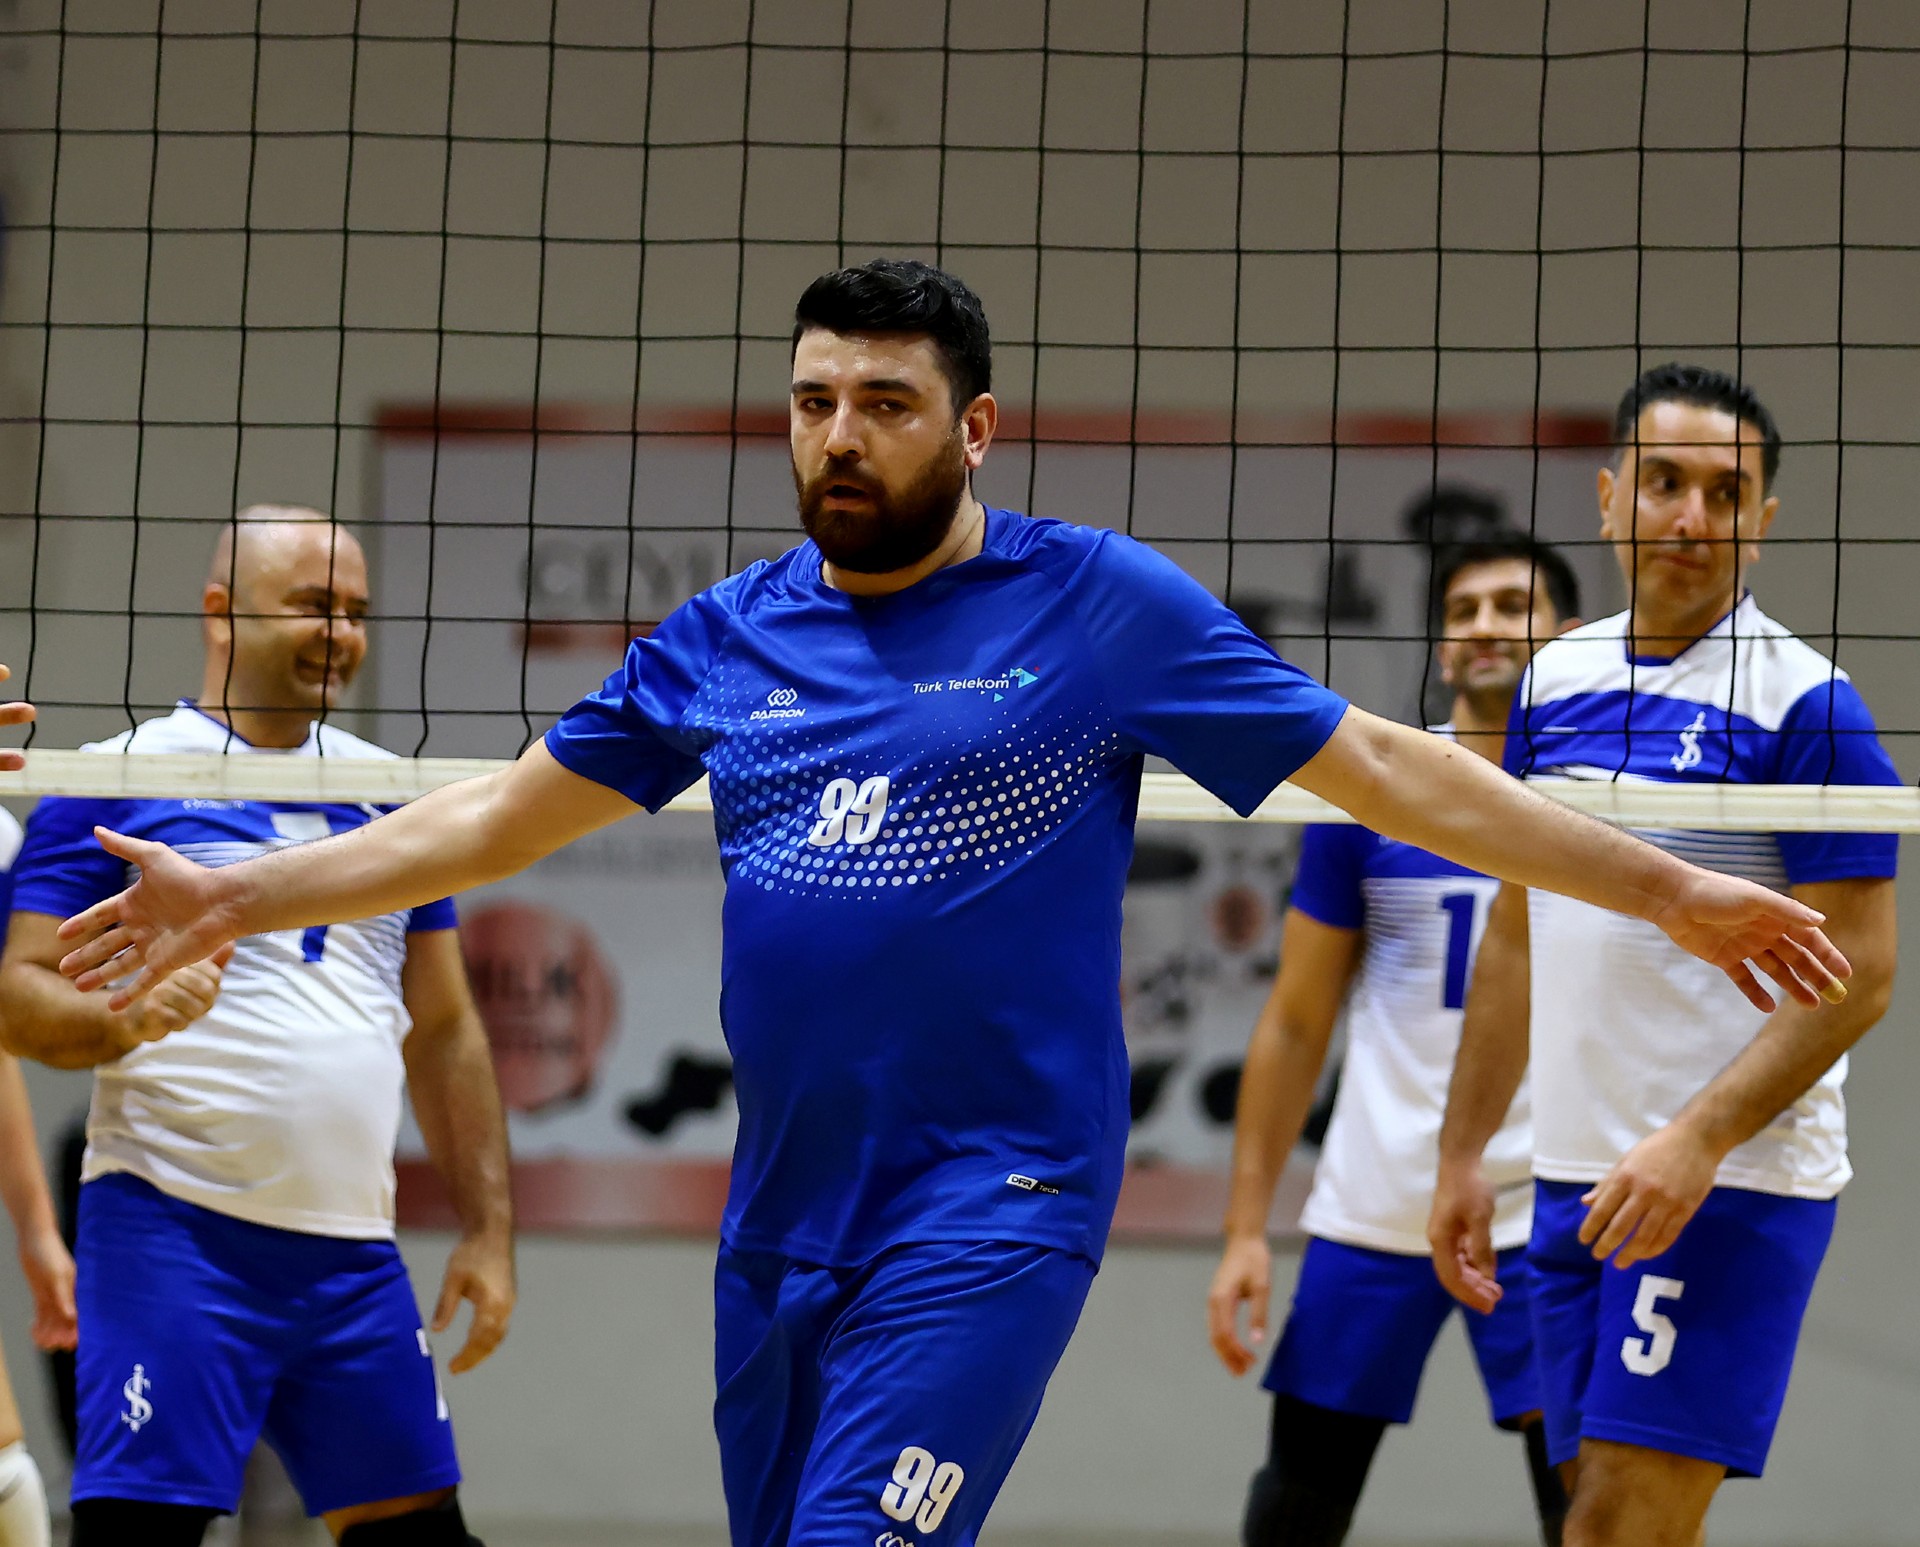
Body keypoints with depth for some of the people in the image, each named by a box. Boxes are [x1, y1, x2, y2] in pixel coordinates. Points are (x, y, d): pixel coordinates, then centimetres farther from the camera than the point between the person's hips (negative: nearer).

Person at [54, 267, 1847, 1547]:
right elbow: (505, 812, 17)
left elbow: (1390, 771, 1)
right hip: (781, 1214, 5)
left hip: (992, 1202, -5)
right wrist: (236, 899, 12)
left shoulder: (1099, 605, -3)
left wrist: (1671, 890, 1)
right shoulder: (728, 636, 9)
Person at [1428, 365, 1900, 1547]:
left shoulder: (1804, 706, -9)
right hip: (1578, 1179, 7)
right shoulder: (1557, 683, 11)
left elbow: (1857, 975, -13)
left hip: (1731, 1184, -7)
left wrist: (1695, 1143, -22)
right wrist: (1464, 1153, 16)